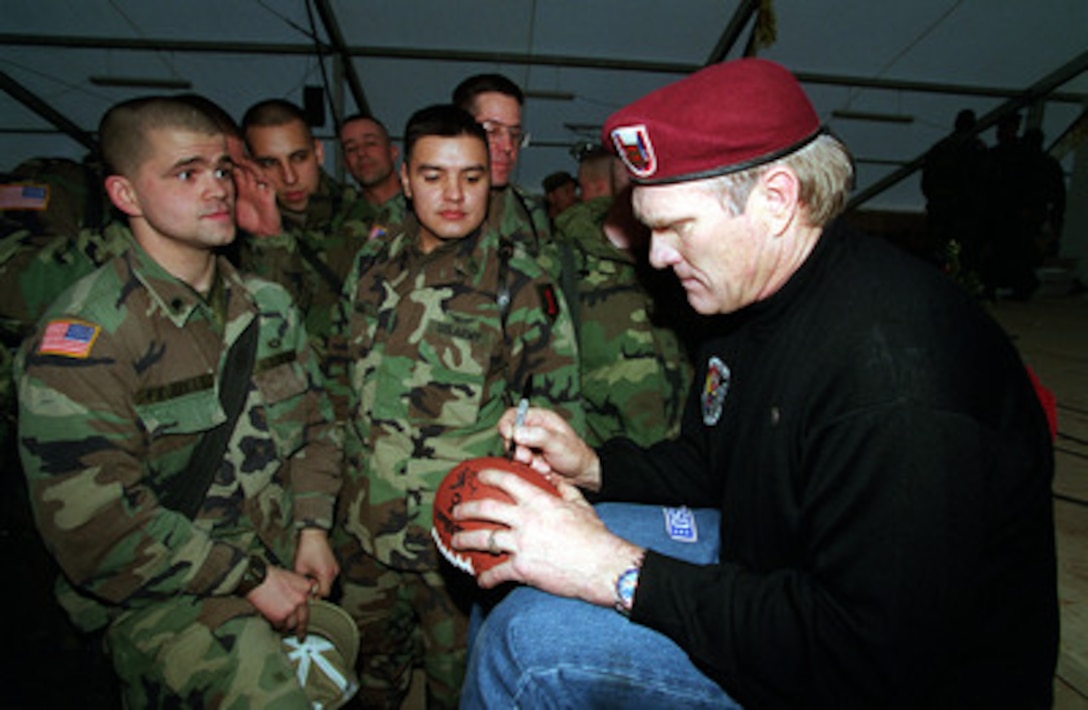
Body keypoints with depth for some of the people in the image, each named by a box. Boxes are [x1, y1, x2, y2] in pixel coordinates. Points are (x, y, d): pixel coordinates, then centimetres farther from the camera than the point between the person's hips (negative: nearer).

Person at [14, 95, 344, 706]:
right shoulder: (85, 334, -13)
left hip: (282, 567, 6)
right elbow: (91, 518, -17)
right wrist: (248, 579, -15)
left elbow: (315, 419, 13)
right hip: (160, 594, -6)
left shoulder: (269, 305, 7)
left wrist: (313, 527, 0)